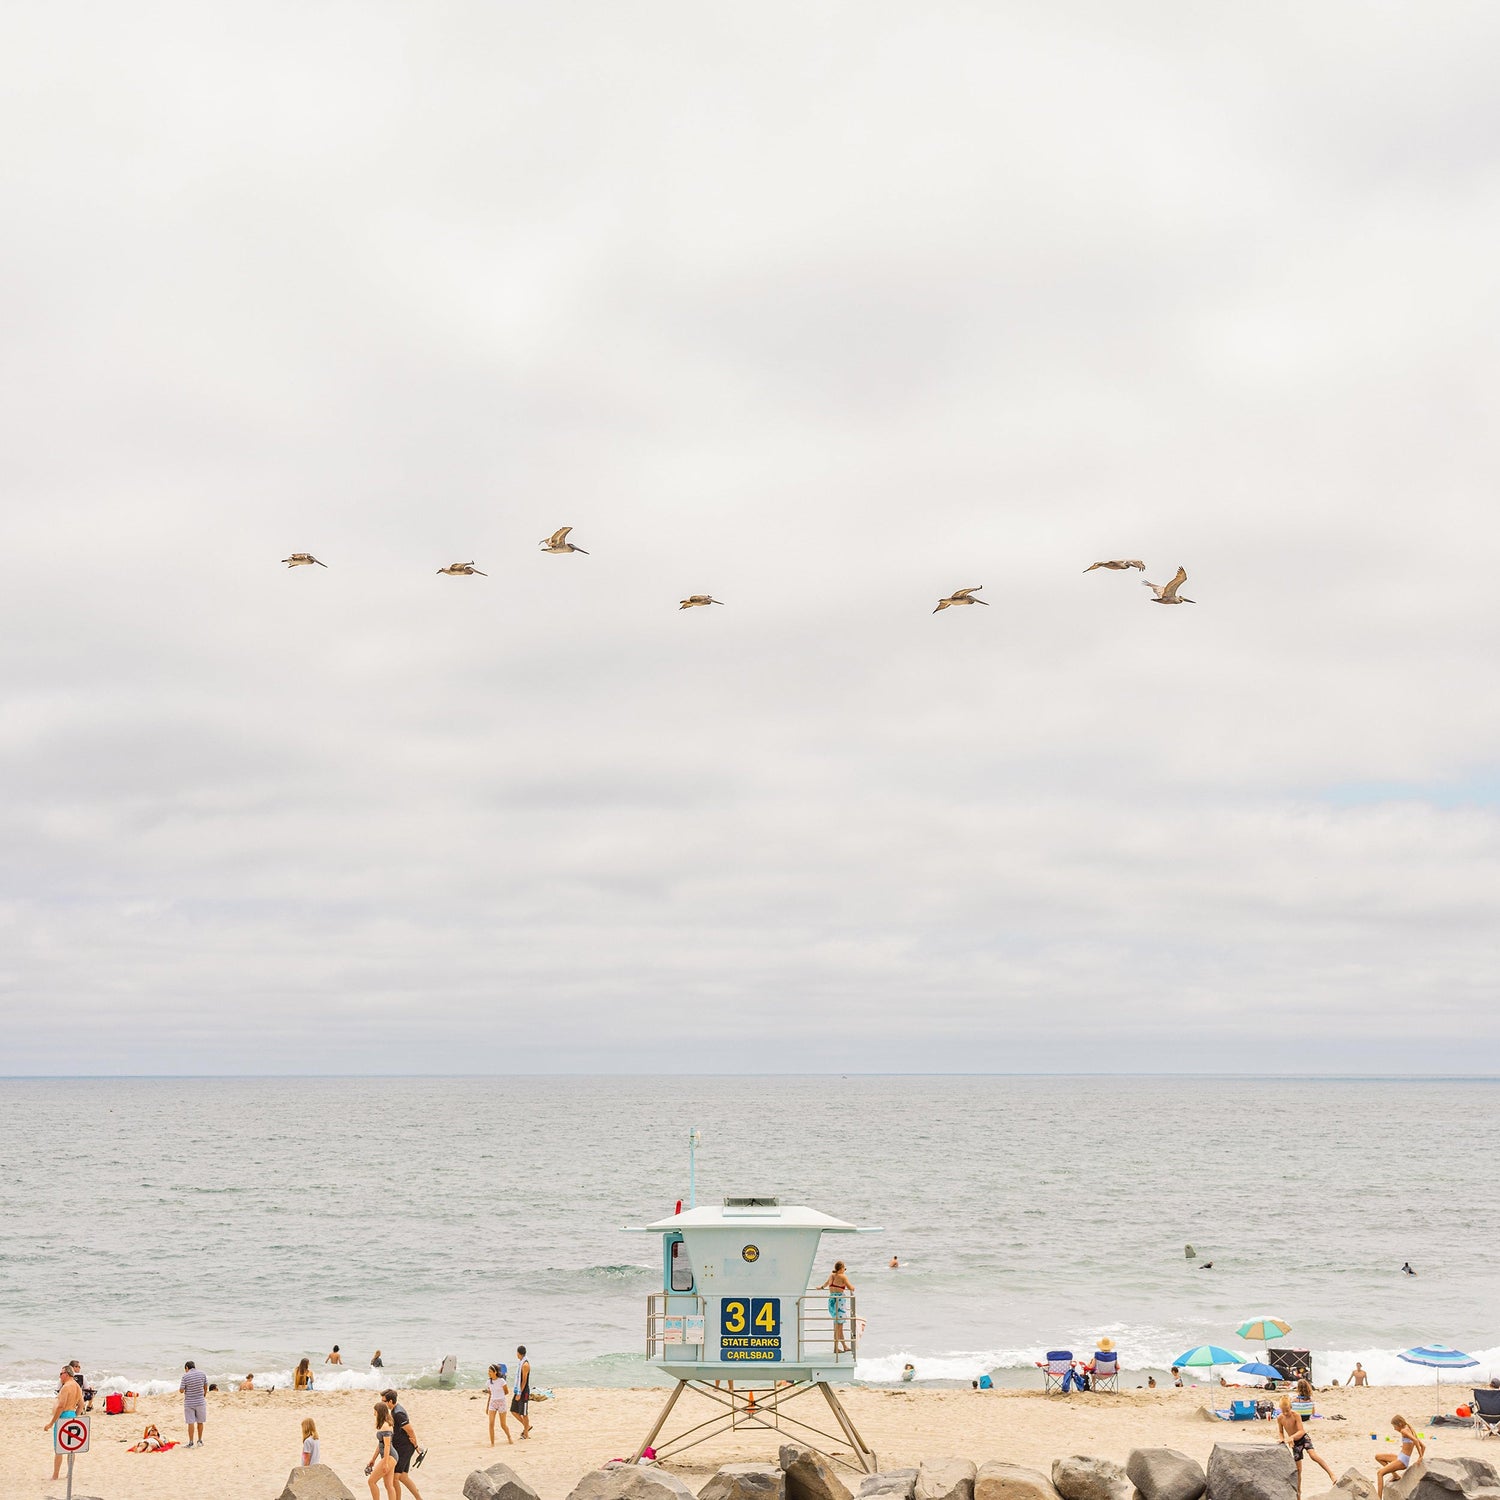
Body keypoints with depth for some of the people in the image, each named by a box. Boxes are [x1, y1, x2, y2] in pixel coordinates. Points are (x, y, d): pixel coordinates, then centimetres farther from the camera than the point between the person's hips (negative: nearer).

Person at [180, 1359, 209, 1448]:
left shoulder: (185, 1376, -12)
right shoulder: (202, 1374, -1)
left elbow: (181, 1390, -9)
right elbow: (206, 1387, 9)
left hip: (189, 1403, -3)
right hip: (200, 1402, 3)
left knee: (191, 1422, 2)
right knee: (200, 1422, 14)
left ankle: (191, 1443, 4)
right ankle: (200, 1441, 23)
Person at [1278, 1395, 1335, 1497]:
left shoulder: (1296, 1416, -22)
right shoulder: (1280, 1419, -11)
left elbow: (1301, 1431, -24)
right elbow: (1280, 1432, 0)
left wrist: (1291, 1437, -38)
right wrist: (1283, 1440, -20)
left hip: (1303, 1438, -3)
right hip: (1295, 1443, 3)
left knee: (1314, 1455, -30)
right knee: (1298, 1469, 6)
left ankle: (1331, 1474, -26)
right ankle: (1298, 1492, 17)